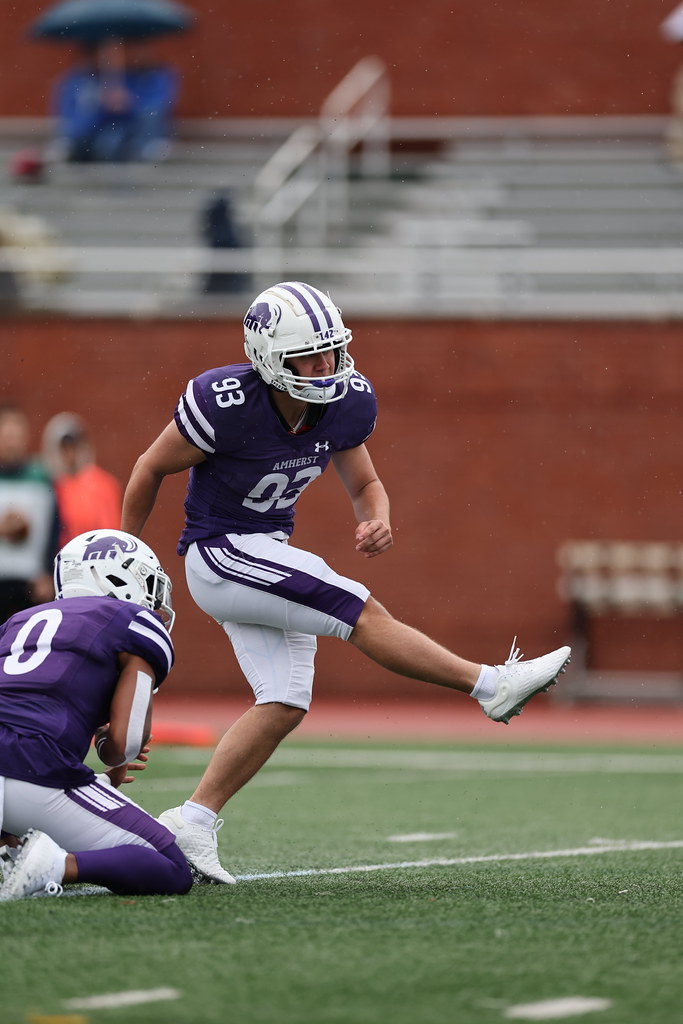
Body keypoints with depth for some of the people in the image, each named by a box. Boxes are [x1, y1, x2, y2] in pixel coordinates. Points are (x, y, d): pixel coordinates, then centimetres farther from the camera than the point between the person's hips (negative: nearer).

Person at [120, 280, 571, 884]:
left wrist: (377, 521, -15)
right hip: (220, 555, -8)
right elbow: (151, 471, -10)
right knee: (362, 612, -17)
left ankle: (192, 822, 5)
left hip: (271, 552, 8)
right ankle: (493, 686, -10)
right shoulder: (227, 404, -25)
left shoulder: (348, 403, -8)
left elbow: (365, 483, 9)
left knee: (286, 704, 1)